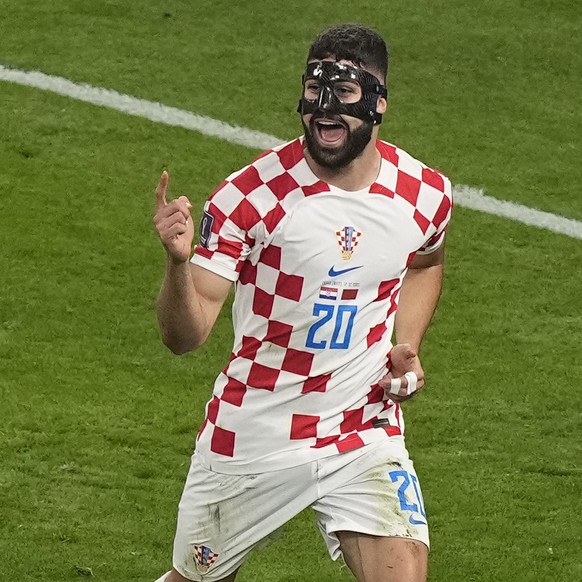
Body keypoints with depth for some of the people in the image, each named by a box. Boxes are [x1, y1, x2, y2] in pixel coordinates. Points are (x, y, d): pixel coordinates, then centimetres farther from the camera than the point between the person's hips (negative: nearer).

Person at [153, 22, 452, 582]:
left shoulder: (425, 194, -5)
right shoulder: (250, 196, -18)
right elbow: (184, 336, -21)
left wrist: (406, 346, 4)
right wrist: (178, 261, -41)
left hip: (366, 430, 2)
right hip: (253, 440, -2)